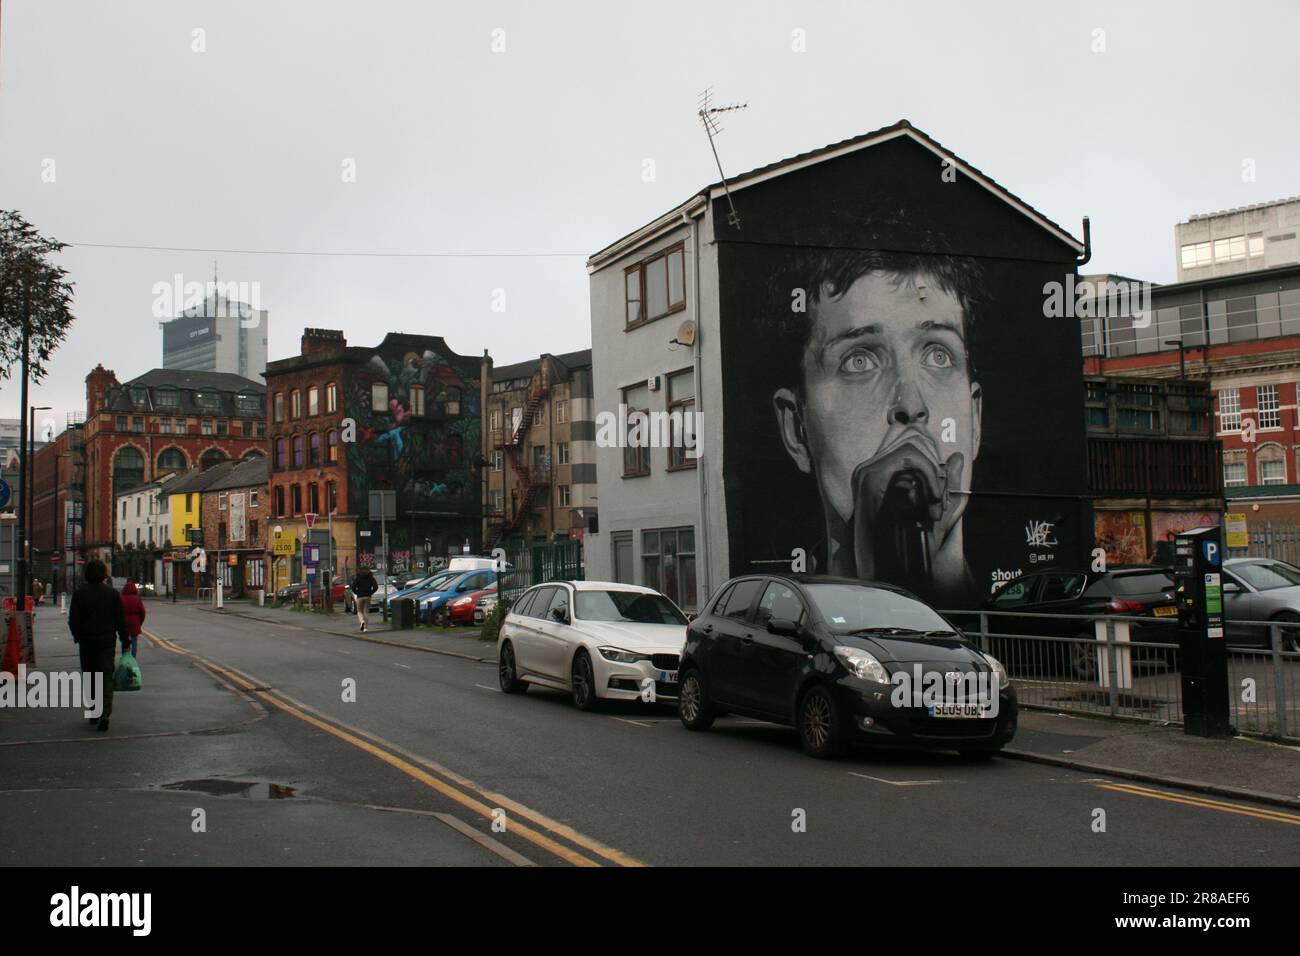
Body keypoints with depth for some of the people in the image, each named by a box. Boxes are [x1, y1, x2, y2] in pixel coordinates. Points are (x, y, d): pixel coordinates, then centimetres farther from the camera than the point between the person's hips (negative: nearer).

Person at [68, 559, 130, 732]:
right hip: (107, 641, -1)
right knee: (106, 676, -1)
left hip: (86, 642, 1)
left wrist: (77, 636, 14)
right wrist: (125, 641, 5)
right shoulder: (112, 594, -2)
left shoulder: (79, 594, -3)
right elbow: (121, 620, -1)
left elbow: (73, 621, -2)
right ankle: (105, 713, -15)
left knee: (90, 678, 13)